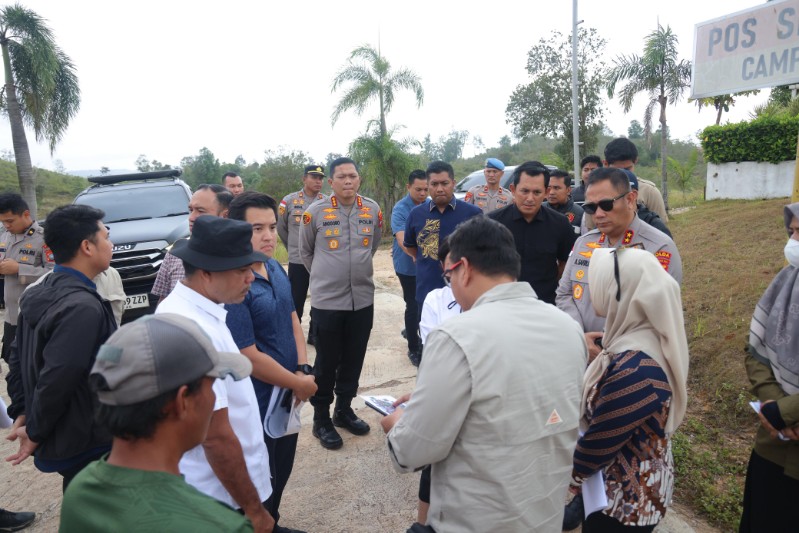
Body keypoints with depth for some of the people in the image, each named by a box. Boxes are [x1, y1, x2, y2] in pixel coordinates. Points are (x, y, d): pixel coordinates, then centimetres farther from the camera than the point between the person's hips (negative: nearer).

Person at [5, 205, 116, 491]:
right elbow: (57, 379, -29)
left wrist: (22, 412, 10)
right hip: (87, 443, -8)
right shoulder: (83, 306, -28)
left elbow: (18, 357, 10)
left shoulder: (38, 294, 4)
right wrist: (36, 433, -14)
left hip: (63, 436, 9)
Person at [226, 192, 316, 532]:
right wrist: (299, 383, -14)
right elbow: (248, 357, -25)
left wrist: (303, 369, -6)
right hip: (258, 405, -8)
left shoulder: (275, 268, 0)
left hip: (287, 395, 8)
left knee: (282, 472, 26)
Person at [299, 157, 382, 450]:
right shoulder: (315, 212, -8)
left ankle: (343, 410, 33)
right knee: (327, 363, 6)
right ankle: (321, 419, 23)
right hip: (327, 300, -3)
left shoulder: (373, 210, 1)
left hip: (363, 299, 4)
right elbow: (305, 252, 6)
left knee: (354, 360, 14)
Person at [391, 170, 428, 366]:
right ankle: (413, 348, 18)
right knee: (413, 305, 2)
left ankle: (413, 332, 40)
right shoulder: (400, 209, -16)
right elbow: (401, 239, -28)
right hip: (408, 265, -5)